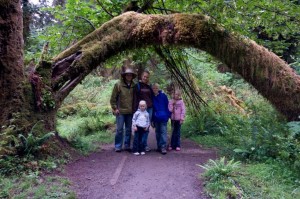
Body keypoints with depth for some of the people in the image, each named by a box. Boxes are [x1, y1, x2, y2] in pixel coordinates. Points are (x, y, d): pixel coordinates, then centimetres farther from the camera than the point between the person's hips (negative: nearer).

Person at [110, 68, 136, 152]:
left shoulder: (134, 86, 5)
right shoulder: (118, 84, -4)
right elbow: (113, 98, -2)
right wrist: (115, 108, -6)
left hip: (130, 111, 4)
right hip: (120, 111, -3)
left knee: (128, 130, 11)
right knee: (119, 129, 0)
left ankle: (127, 145, 22)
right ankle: (118, 146, 11)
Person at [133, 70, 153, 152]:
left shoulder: (149, 87, 14)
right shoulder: (137, 86, 1)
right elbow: (135, 99, -4)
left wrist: (153, 108, 12)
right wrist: (135, 109, -11)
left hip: (149, 109, 4)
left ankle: (144, 144, 14)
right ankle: (144, 145, 6)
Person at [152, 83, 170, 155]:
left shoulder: (163, 96, -2)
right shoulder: (152, 97, 5)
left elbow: (167, 106, 1)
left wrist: (167, 115, -5)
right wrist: (152, 118, 9)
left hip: (163, 118, -4)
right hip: (156, 118, 4)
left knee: (163, 132, -7)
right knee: (157, 132, 11)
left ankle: (163, 147, -7)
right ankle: (159, 147, 21)